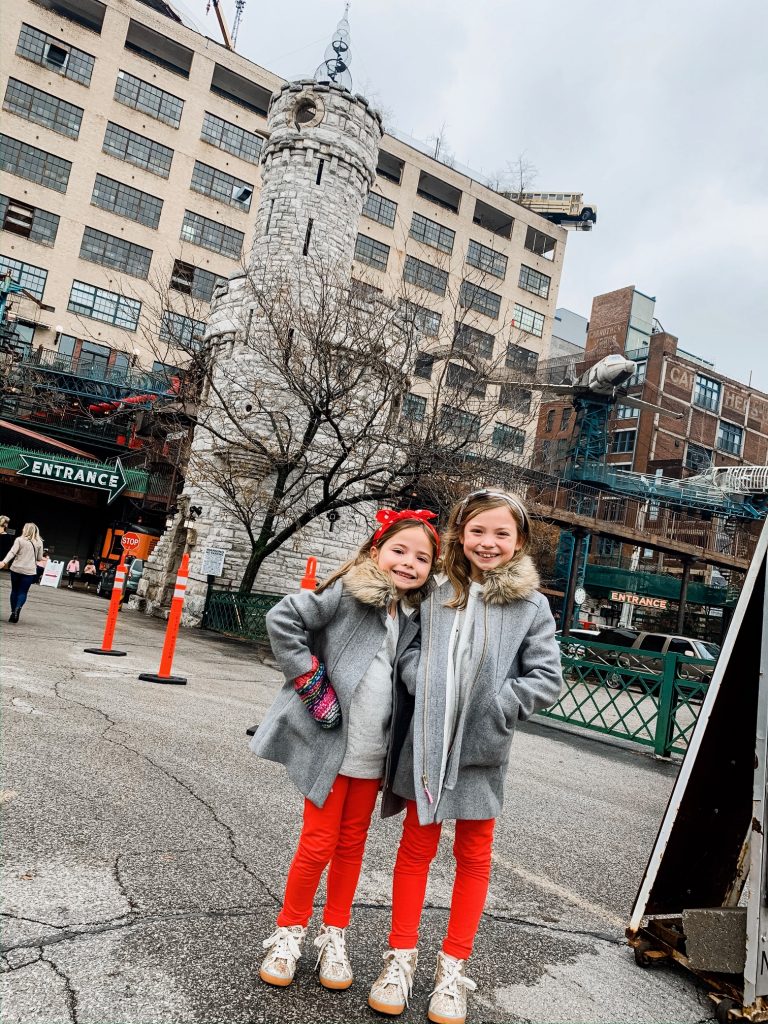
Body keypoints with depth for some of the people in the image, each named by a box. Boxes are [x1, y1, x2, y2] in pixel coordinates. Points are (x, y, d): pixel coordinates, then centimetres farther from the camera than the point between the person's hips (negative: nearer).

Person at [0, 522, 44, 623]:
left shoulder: (19, 540, -2)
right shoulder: (39, 542, 3)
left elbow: (12, 552, -14)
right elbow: (39, 558, 9)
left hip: (16, 569, 0)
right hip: (29, 571, 0)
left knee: (14, 590, 13)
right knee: (23, 592, 3)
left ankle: (13, 612, 13)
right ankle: (18, 608, -22)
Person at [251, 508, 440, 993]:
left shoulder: (415, 622, 5)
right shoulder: (348, 592, -13)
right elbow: (283, 619, -18)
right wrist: (312, 682, -18)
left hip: (374, 754, 5)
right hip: (329, 745, -5)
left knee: (352, 845, 16)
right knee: (319, 843, 7)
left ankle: (334, 935, 34)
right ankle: (290, 931, 29)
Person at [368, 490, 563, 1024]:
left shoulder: (532, 606, -5)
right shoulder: (436, 598, 0)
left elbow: (548, 678, -7)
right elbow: (409, 651, 4)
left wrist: (498, 708, -15)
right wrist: (423, 681, -15)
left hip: (483, 750, -1)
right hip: (428, 743, 1)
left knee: (474, 857, 14)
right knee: (416, 848, 14)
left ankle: (453, 967, 32)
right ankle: (402, 957, 31)